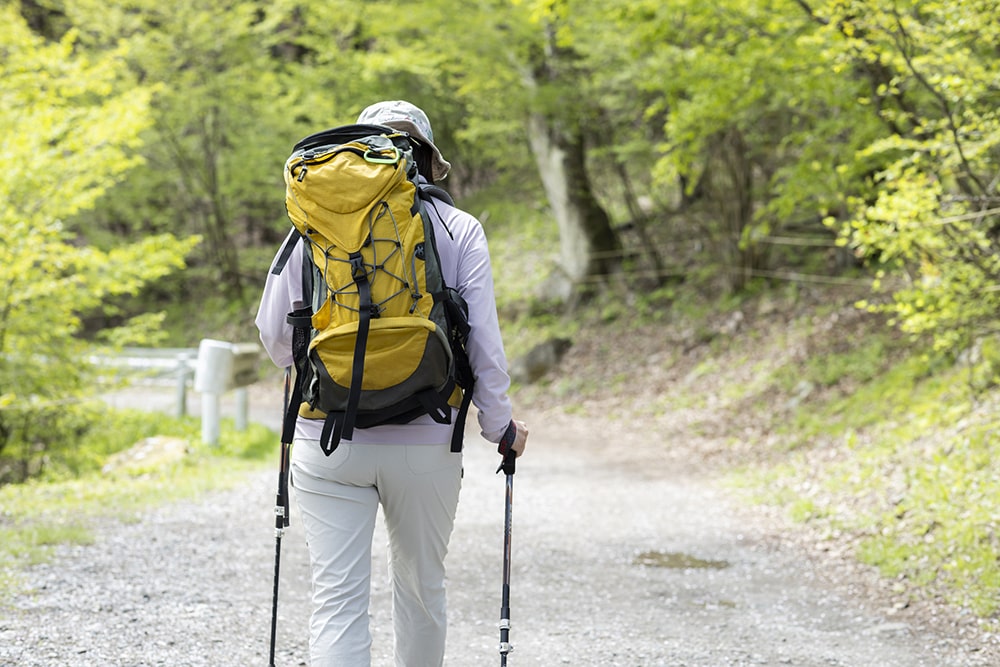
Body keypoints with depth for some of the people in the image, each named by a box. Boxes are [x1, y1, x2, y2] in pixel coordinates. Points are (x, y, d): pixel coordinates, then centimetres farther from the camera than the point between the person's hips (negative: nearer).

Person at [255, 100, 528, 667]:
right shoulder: (460, 230, 1)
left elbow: (273, 332, 6)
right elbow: (484, 340, -3)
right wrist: (500, 424, 10)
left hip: (329, 440, 0)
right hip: (426, 444, 0)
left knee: (338, 598, 0)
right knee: (422, 587, 19)